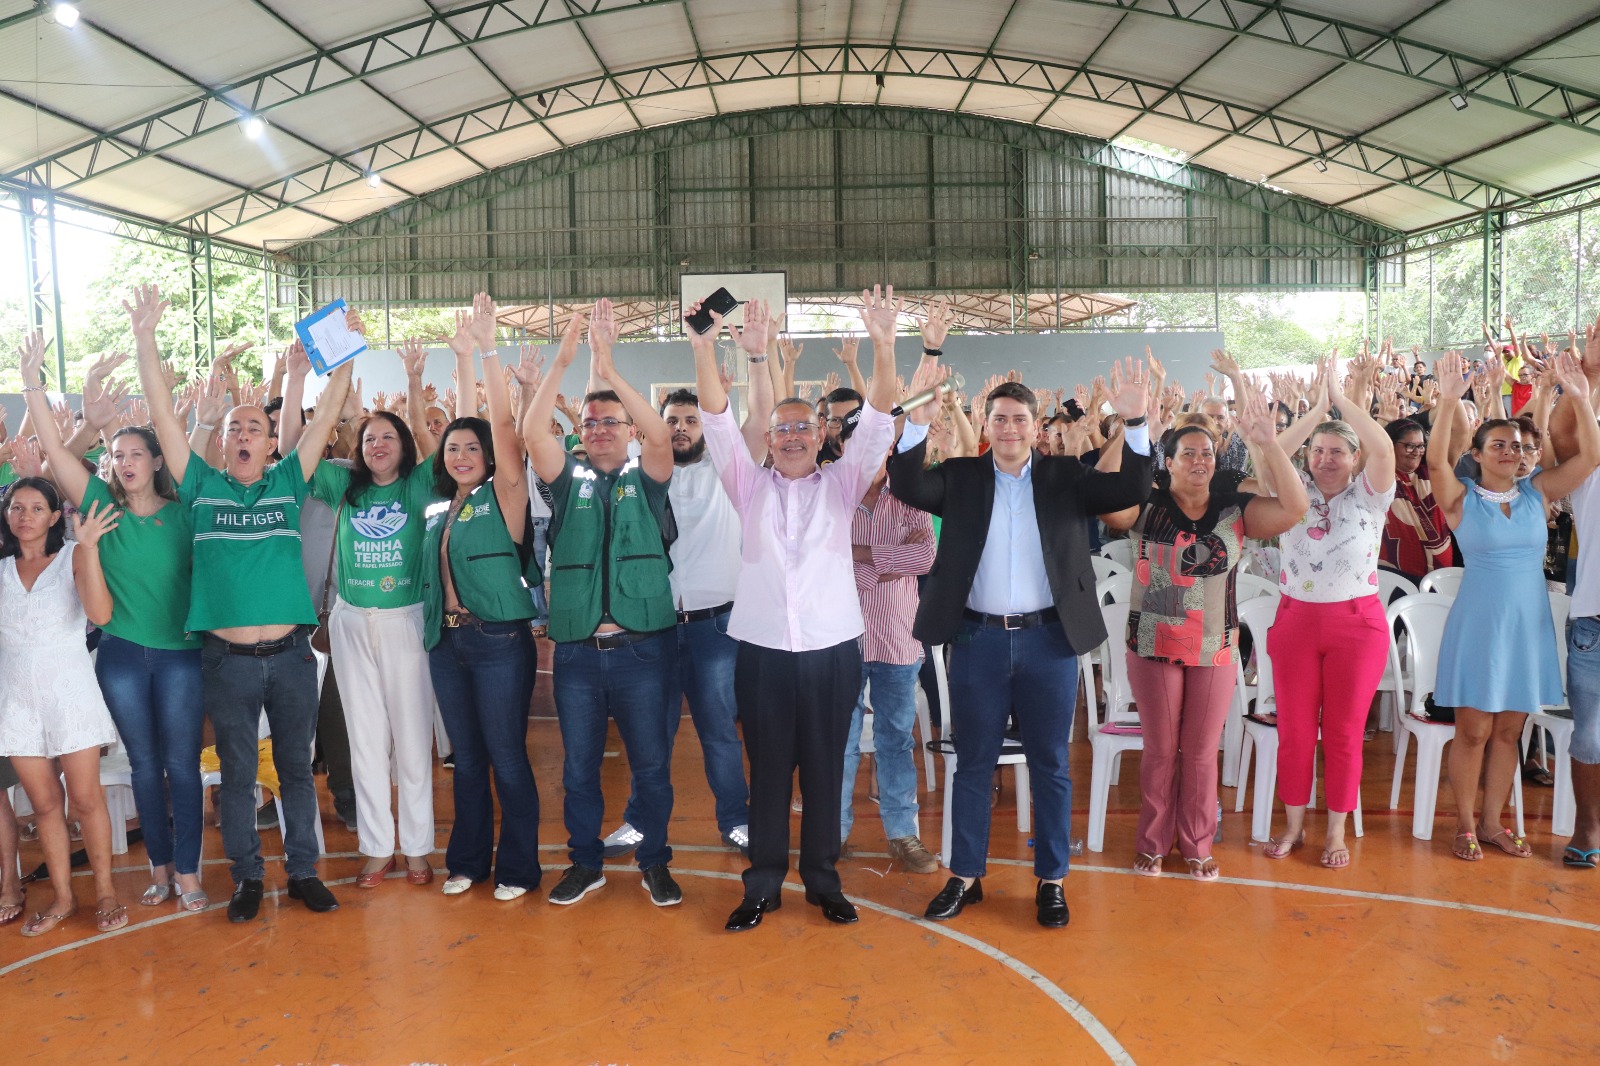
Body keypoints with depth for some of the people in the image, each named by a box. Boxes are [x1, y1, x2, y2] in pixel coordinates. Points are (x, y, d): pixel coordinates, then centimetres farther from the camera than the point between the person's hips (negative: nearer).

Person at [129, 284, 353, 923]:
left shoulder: (287, 483, 6)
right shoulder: (202, 487, 5)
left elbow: (325, 416, 2)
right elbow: (163, 416, 0)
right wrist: (145, 339, -5)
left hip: (289, 653, 0)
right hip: (225, 658, 0)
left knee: (296, 767, 11)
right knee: (237, 772, 11)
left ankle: (303, 870, 24)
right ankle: (247, 876, 25)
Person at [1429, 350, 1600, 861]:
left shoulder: (1537, 492, 6)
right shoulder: (1462, 498, -4)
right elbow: (1436, 460, -22)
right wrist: (1448, 403, -34)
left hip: (1529, 625, 4)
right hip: (1477, 624, -4)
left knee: (1509, 731, 11)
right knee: (1473, 731, 2)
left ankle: (1492, 822, 23)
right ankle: (1464, 825, 15)